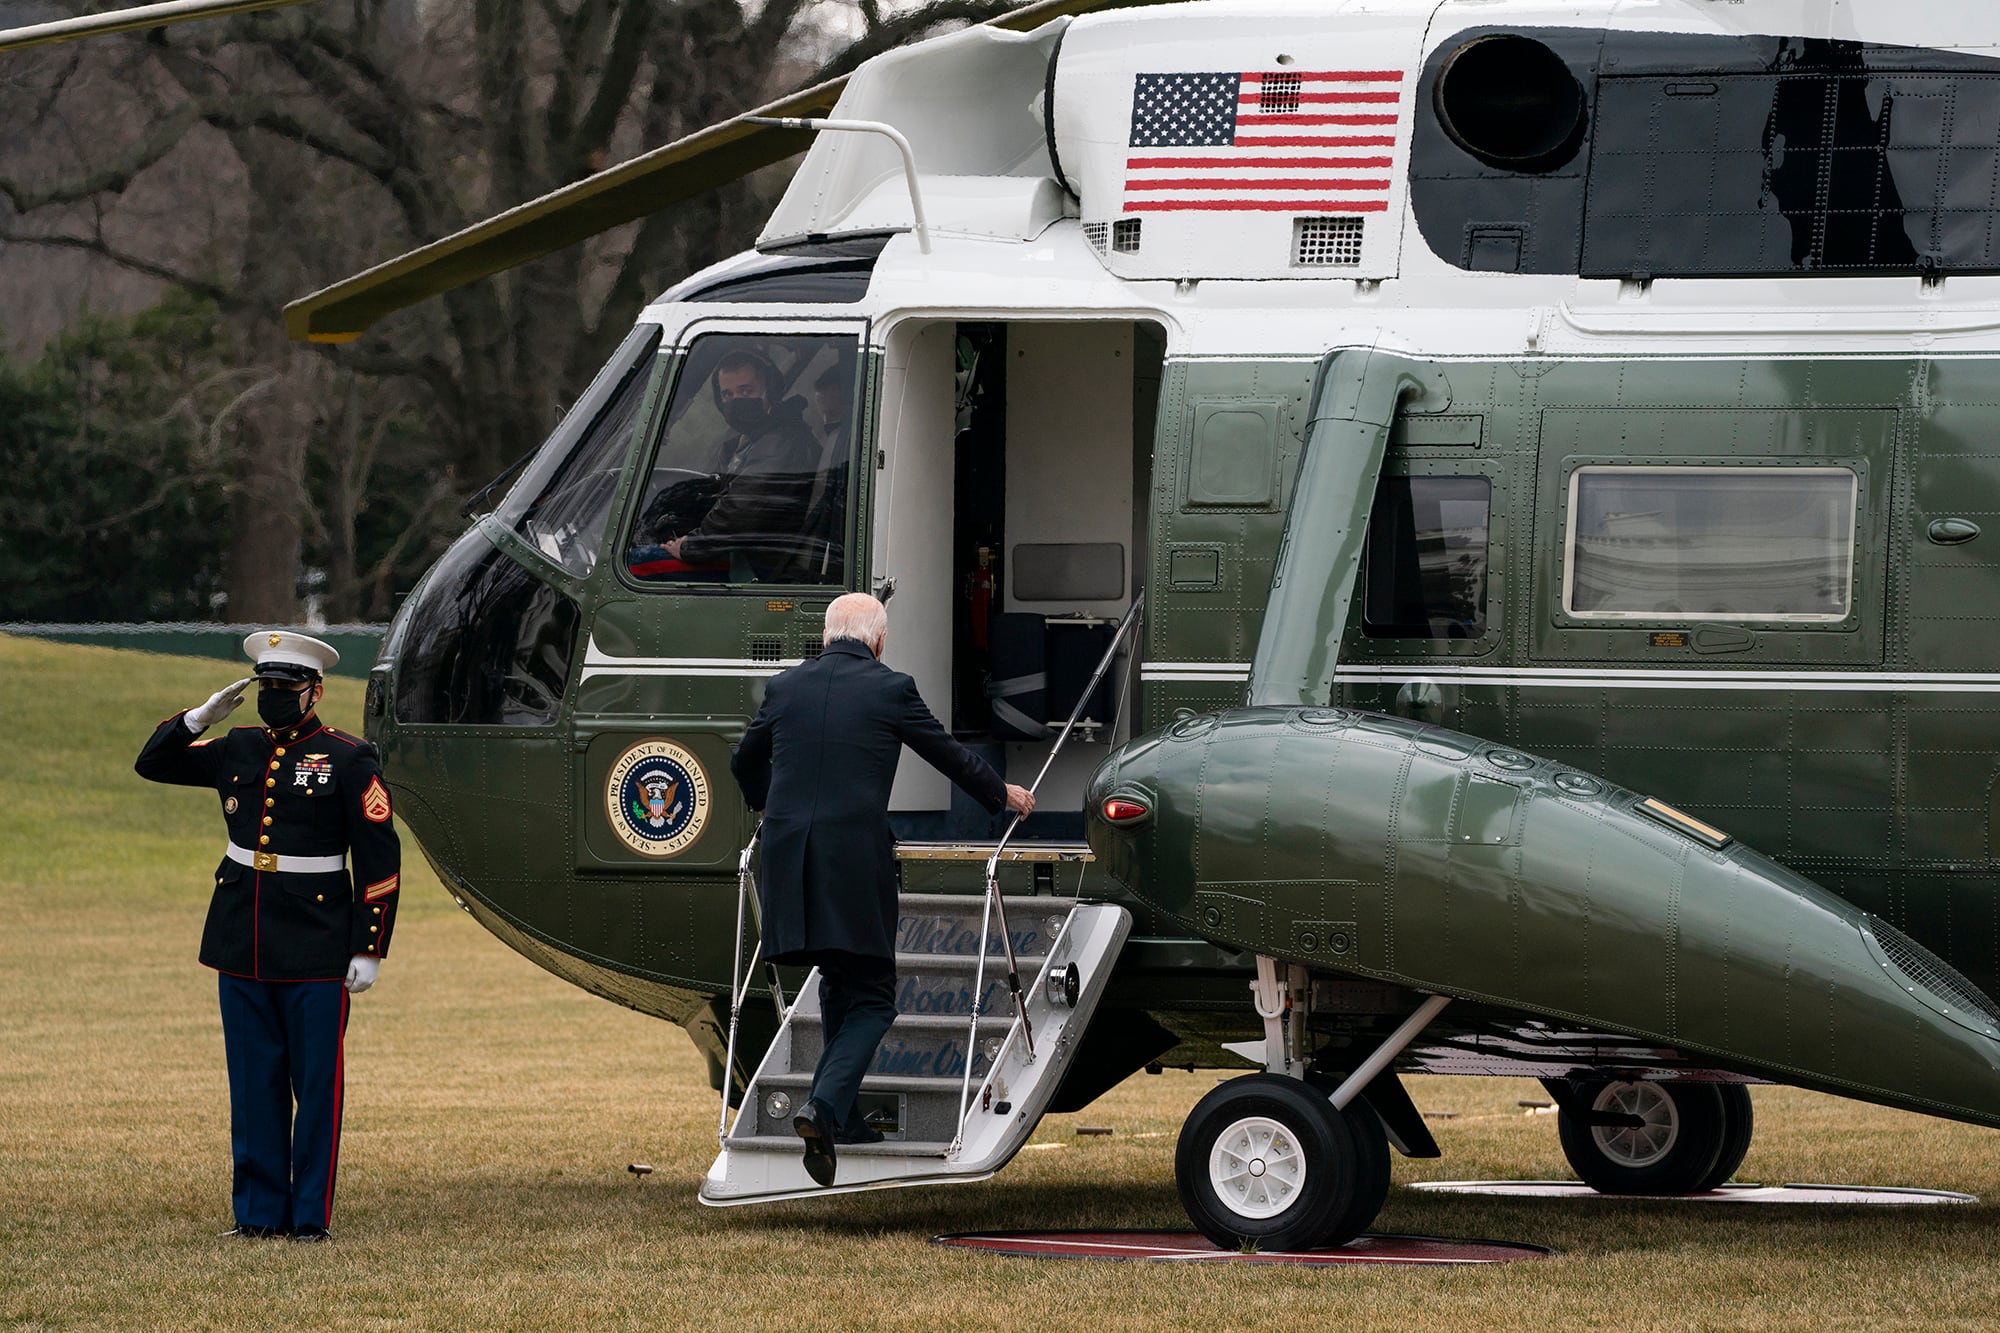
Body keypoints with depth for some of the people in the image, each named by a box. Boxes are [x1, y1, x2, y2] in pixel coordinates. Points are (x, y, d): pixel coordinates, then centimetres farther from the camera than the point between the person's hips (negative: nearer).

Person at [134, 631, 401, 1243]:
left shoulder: (348, 760, -4)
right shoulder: (237, 751, 10)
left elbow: (380, 859, -4)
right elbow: (154, 763, 20)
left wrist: (369, 949, -9)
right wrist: (202, 716, 3)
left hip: (316, 951, -5)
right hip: (242, 946, 5)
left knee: (316, 1081, -1)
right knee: (254, 1083, 7)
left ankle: (312, 1215, 4)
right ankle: (259, 1211, 13)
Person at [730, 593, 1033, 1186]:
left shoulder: (785, 687, 10)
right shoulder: (890, 689, -1)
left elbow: (745, 762, 27)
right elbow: (949, 754, 11)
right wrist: (1002, 795, 31)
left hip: (789, 855, 4)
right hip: (855, 860, -4)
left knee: (838, 984, 21)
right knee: (870, 999, 1)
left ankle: (840, 1116, 23)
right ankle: (826, 1106, -21)